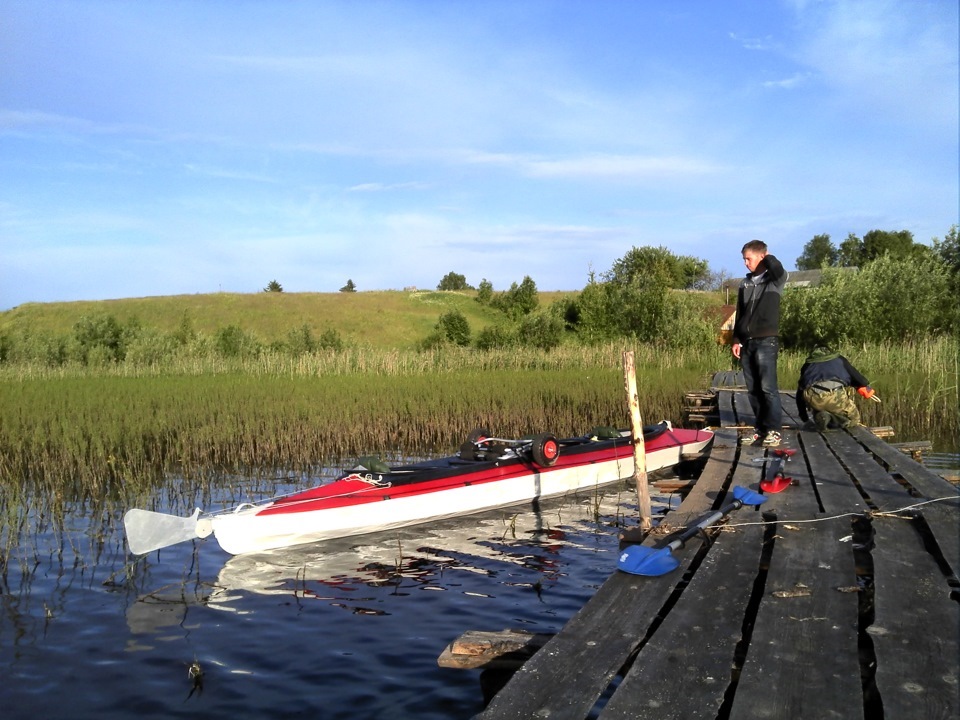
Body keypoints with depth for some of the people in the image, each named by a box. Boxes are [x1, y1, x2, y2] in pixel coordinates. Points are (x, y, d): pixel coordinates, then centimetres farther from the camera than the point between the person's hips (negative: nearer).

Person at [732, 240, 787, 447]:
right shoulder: (745, 283, 14)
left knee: (768, 387, -8)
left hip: (766, 342, -6)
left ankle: (774, 431, -2)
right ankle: (761, 429, 14)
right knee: (753, 390, 7)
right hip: (747, 343, 6)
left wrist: (767, 257, -4)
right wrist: (737, 340, 8)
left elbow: (777, 269, -26)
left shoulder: (775, 280, -2)